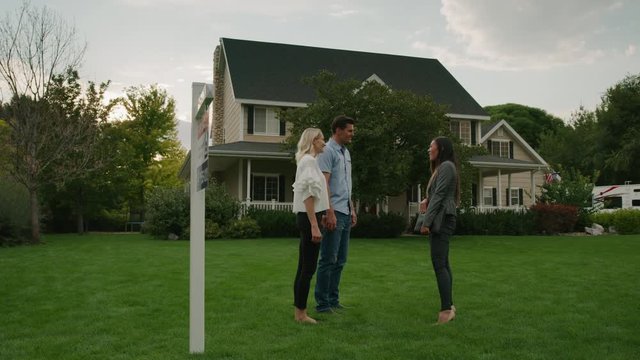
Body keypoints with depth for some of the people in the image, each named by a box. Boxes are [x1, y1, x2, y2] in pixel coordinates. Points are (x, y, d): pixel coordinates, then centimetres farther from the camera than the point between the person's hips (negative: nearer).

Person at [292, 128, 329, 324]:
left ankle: (299, 311, 20)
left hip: (306, 217, 10)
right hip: (309, 218, -10)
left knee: (303, 267, 13)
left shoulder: (307, 160, 18)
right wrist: (314, 225, -22)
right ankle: (301, 313, 3)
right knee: (308, 268, -4)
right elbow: (308, 195, -19)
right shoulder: (309, 160, -12)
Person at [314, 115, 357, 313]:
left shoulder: (346, 152, 18)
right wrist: (330, 212, -20)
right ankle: (322, 303, 4)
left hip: (346, 213, 9)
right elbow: (324, 184, -15)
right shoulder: (328, 151, -9)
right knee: (328, 260, -4)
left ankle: (333, 300, 20)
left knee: (340, 260, 12)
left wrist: (352, 210, 18)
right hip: (334, 213, -9)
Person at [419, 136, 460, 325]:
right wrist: (426, 200, 1)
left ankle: (446, 309, -15)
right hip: (440, 220, 10)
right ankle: (449, 306, 15)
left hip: (442, 219, -10)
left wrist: (426, 222, -17)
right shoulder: (441, 167, 22)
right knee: (443, 263, 11)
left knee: (439, 264, -14)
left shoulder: (446, 166, -9)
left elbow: (439, 196, -16)